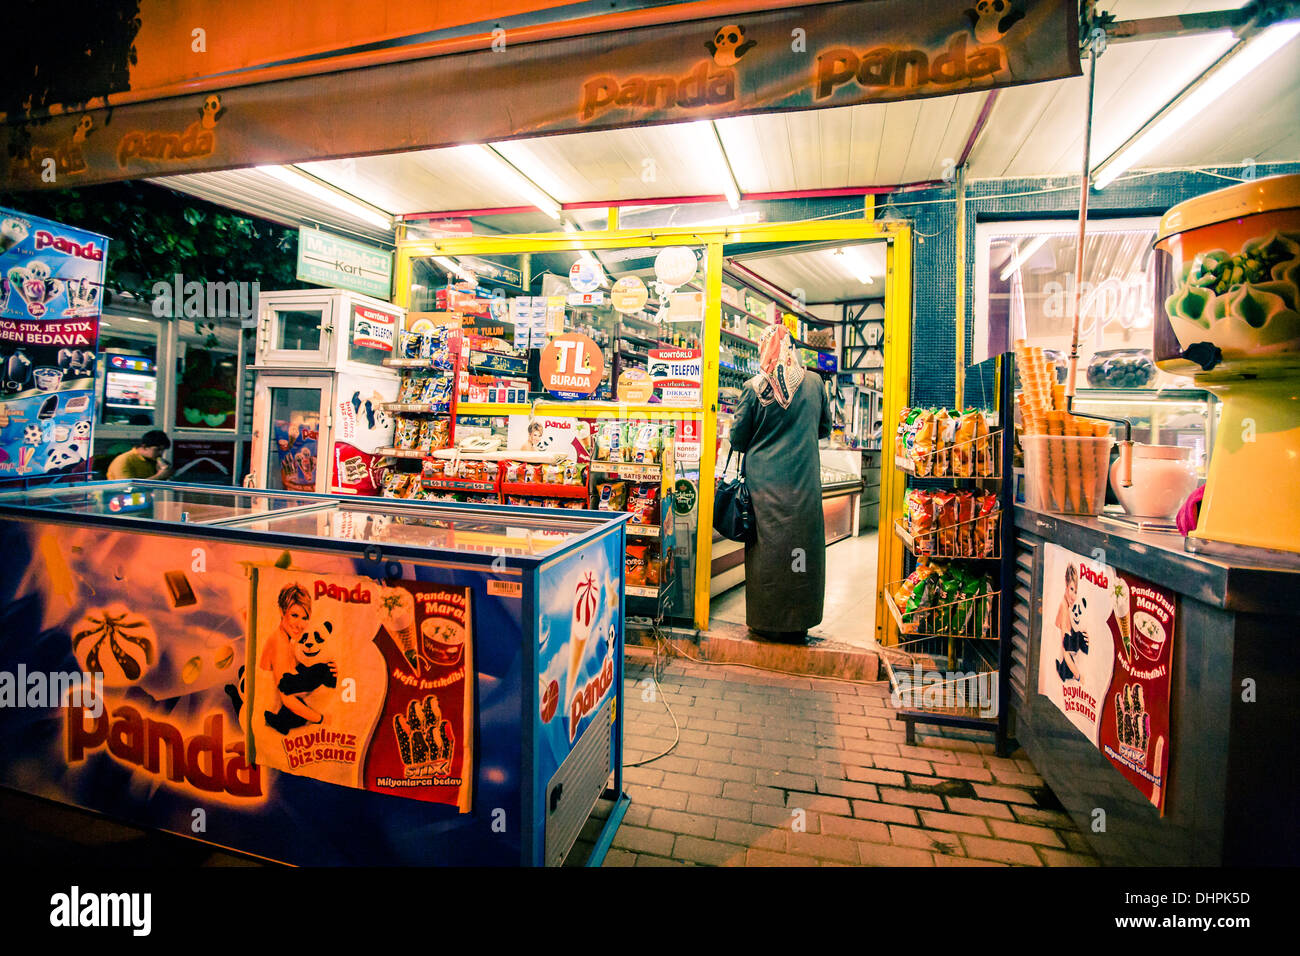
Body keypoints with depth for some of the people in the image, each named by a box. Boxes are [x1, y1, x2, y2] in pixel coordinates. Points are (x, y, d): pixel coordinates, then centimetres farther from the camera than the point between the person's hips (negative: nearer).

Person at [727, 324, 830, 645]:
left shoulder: (754, 387, -7)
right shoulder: (813, 383, -1)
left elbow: (737, 440, -2)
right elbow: (825, 429, 11)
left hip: (763, 483, -1)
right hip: (803, 485, 1)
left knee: (766, 550, 8)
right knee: (802, 548, 11)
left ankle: (766, 624, 19)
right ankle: (797, 626, 22)